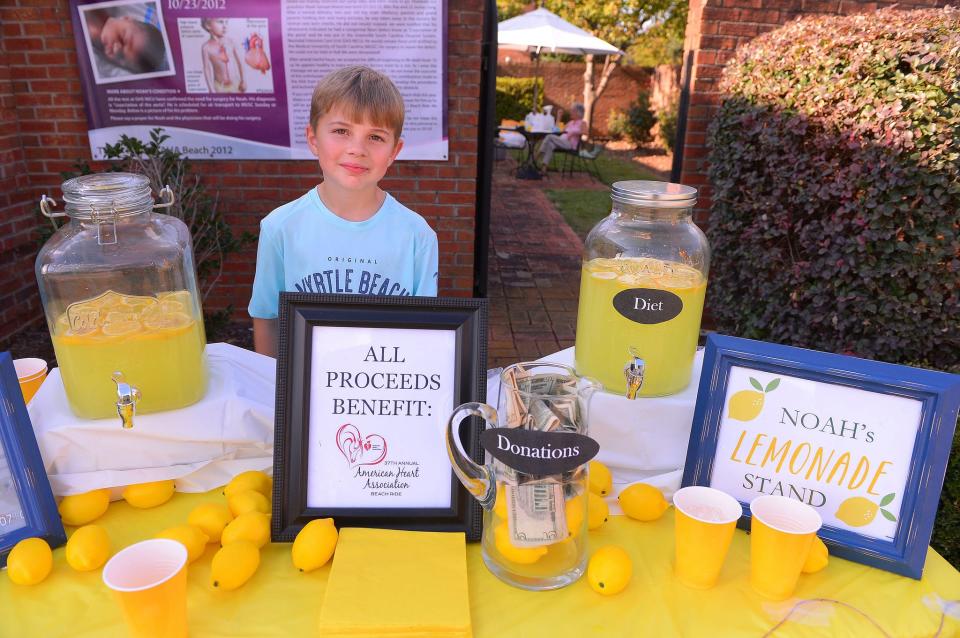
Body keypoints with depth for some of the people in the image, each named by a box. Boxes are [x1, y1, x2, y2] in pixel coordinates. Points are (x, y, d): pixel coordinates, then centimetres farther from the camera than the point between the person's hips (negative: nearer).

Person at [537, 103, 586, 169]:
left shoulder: (582, 123, 6)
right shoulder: (570, 122, 27)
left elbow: (585, 132, -13)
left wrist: (573, 133, -23)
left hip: (570, 144, -6)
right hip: (561, 142, 6)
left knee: (549, 137, -27)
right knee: (550, 145, -30)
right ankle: (544, 167, -42)